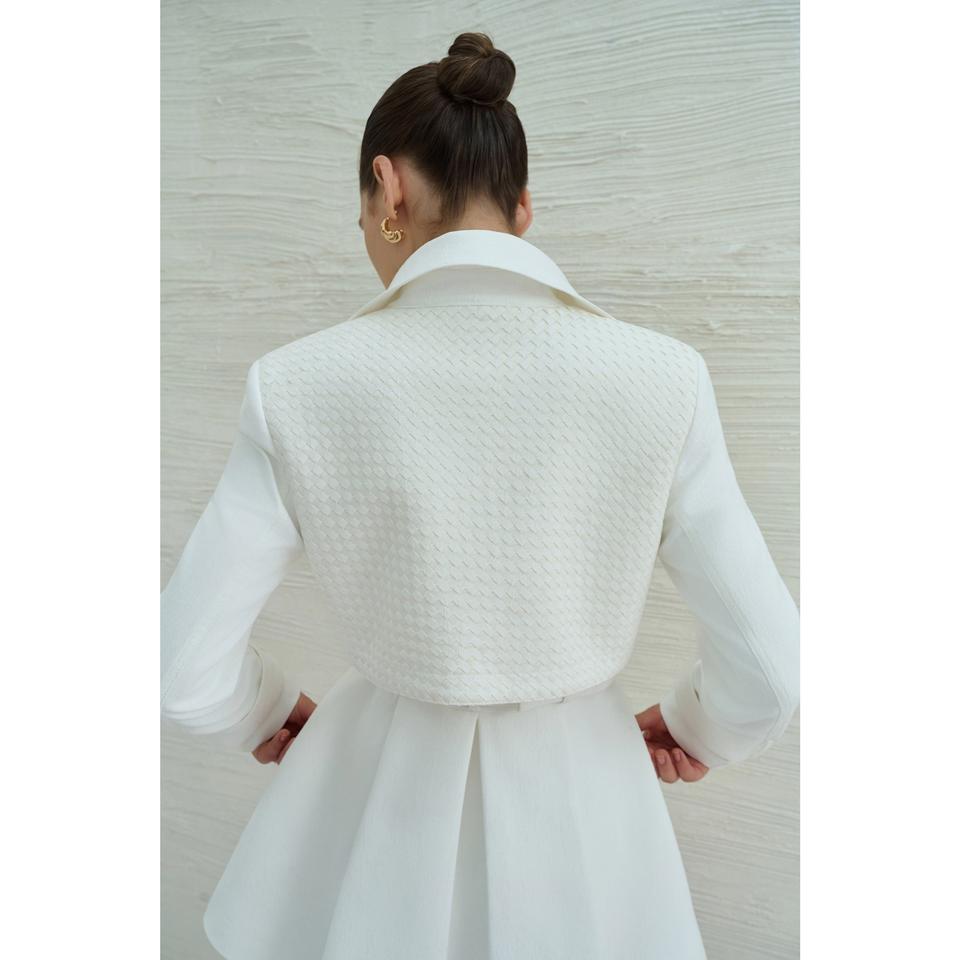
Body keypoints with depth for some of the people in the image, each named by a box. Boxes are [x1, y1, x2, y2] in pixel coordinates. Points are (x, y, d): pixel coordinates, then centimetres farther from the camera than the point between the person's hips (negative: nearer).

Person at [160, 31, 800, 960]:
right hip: (580, 793, 1)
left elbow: (185, 671, -12)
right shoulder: (660, 378, -18)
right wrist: (697, 727, 9)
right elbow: (769, 668, -13)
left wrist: (267, 713, 10)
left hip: (382, 793, 0)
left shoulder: (300, 385, -19)